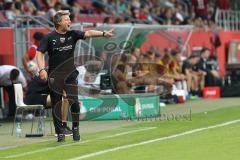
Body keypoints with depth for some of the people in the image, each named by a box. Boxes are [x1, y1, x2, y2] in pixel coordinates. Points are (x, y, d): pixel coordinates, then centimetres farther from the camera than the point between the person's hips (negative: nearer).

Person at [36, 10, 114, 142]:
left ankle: (75, 128, 11)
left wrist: (104, 33, -21)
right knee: (56, 105, 1)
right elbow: (39, 53, -7)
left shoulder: (73, 34, 4)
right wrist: (42, 69, -20)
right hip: (55, 76, -2)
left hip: (70, 74, 2)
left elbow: (88, 33, -7)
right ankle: (60, 133, 10)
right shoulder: (49, 37, -4)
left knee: (74, 102, -8)